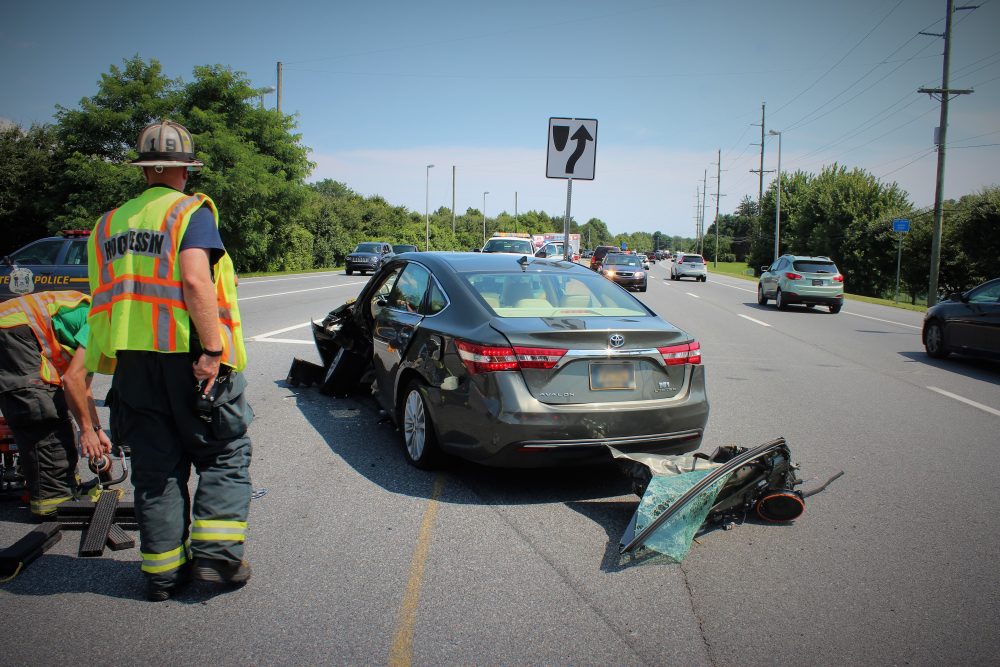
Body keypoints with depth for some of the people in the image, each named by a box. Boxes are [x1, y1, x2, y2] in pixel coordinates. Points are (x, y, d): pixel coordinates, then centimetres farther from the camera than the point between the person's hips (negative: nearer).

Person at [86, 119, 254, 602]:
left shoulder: (109, 223, 16)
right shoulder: (191, 211, -5)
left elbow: (105, 294, 15)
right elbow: (195, 281, -19)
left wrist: (120, 359, 20)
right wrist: (213, 349, -20)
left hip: (132, 358, 6)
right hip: (188, 353, -5)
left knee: (155, 466, 12)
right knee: (224, 453, 8)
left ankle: (163, 570, 16)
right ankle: (216, 554, 1)